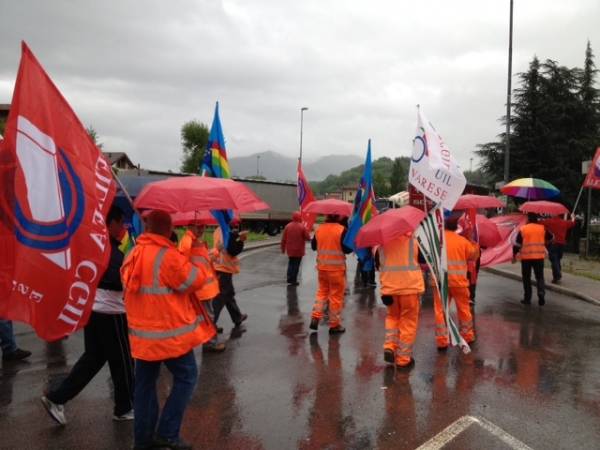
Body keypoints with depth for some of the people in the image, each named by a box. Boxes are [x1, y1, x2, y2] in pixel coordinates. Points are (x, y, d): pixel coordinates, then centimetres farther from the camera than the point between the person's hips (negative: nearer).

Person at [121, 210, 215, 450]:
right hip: (170, 332, -7)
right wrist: (198, 251, -2)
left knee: (145, 382, 16)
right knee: (186, 377, 8)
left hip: (142, 332, 7)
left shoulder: (132, 255, 4)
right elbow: (197, 279, -13)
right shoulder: (169, 257, -20)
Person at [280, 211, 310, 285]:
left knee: (290, 264, 19)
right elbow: (308, 238, -10)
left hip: (290, 250, 3)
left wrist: (283, 248, 9)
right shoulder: (302, 227, -13)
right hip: (299, 250, -3)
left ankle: (289, 279, 17)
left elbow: (283, 239, -1)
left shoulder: (288, 226, -3)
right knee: (296, 265, 6)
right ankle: (293, 281, 7)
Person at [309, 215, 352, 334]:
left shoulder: (319, 229, 2)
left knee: (322, 291, 20)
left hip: (322, 267, 5)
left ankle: (315, 318, 9)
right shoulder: (341, 230, -13)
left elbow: (313, 246, 12)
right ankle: (334, 325, 11)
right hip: (337, 268, -5)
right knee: (336, 296, 5)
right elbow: (347, 249, -14)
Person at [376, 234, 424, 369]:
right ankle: (403, 358, 12)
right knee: (408, 322, 9)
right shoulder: (412, 240, -7)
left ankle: (389, 346, 8)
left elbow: (378, 264, 4)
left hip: (389, 287, 2)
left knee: (392, 316, 25)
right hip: (411, 286, -2)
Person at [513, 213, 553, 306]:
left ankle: (527, 298, 11)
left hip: (526, 257, -2)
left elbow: (517, 244, -6)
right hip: (539, 256, 2)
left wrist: (514, 255, 2)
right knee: (540, 277, 10)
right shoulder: (542, 228, 3)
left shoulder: (523, 229, -5)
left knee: (526, 278, 8)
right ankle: (541, 293, -12)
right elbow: (550, 238, 20)